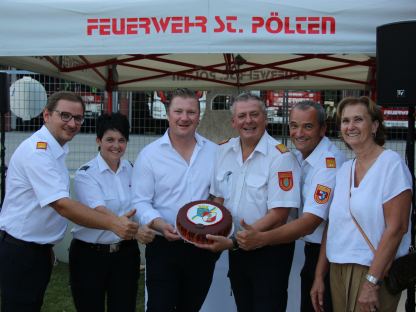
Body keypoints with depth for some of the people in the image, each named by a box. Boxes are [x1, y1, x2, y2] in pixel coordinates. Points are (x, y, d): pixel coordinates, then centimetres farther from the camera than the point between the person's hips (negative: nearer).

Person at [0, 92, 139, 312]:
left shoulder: (55, 150, 9)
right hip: (19, 251, -9)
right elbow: (62, 205, -29)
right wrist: (112, 224, -30)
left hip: (38, 249, 9)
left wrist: (47, 247, 16)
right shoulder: (37, 151, -22)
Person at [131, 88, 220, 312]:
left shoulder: (214, 152, 4)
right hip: (164, 247, -3)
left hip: (203, 247, 3)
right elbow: (140, 201, -7)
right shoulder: (149, 154, -5)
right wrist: (158, 224, -24)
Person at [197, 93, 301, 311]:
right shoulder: (224, 151, 3)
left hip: (270, 251, -5)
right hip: (236, 250, 6)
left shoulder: (281, 156, -16)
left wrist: (232, 242, -21)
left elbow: (278, 215, -20)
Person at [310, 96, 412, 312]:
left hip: (375, 272, -6)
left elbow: (396, 227, -16)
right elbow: (332, 225, 10)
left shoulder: (391, 163, -11)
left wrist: (372, 281, -18)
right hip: (338, 270, 6)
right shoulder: (344, 169, 8)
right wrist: (319, 276, 9)